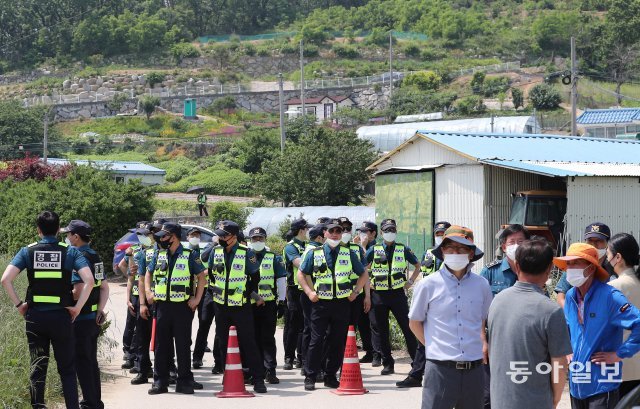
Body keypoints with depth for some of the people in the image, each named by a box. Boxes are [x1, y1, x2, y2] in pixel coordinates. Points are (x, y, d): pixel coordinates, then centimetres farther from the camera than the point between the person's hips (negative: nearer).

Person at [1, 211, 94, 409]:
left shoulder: (28, 251, 1)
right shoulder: (70, 252, -1)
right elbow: (89, 280, -14)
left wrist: (18, 304, -1)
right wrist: (77, 307, -7)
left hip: (34, 316, 1)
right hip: (62, 316, -1)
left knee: (37, 366, 10)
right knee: (67, 369, 8)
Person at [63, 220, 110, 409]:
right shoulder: (96, 256, 12)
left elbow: (79, 290, -25)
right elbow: (104, 287, 13)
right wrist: (100, 309, 6)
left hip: (81, 318, -9)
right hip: (94, 318, 9)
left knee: (82, 362, -2)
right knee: (91, 361, 17)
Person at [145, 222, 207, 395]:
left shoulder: (189, 256, -4)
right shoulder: (159, 255, 9)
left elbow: (201, 277, 0)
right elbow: (148, 274, 22)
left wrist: (197, 298, -7)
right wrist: (148, 292, 8)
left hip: (183, 307, -4)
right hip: (162, 305, 4)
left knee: (183, 345, 2)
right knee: (161, 344, 5)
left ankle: (184, 381, 9)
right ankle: (160, 381, 11)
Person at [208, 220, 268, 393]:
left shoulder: (246, 253, -8)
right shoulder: (216, 251, 5)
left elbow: (255, 277, -1)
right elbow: (210, 273, 18)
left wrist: (247, 292, -4)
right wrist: (214, 290, 11)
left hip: (241, 306, -4)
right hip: (221, 306, 5)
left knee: (248, 343, -5)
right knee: (224, 342, 10)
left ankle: (258, 379, -2)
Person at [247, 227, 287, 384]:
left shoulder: (274, 258, 7)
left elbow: (281, 280, 5)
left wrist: (281, 301, -1)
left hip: (269, 304, -2)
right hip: (249, 305, 2)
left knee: (268, 338, -2)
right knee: (253, 338, 5)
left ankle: (270, 371, -1)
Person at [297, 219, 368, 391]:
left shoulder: (349, 254, 7)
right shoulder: (314, 253, 5)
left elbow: (363, 275, 16)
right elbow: (301, 274, 13)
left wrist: (355, 292, 4)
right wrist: (309, 292, 1)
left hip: (342, 304, 1)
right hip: (320, 303, -1)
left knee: (338, 341, 4)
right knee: (316, 340, -4)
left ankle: (331, 376, 15)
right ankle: (310, 377, 3)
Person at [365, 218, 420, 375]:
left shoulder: (403, 249, 5)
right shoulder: (374, 250, 3)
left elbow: (417, 265, 16)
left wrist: (411, 281, 6)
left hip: (398, 293, -1)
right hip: (379, 295, 1)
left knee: (407, 327, -4)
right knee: (382, 331, 5)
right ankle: (387, 364, 13)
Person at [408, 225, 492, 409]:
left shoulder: (481, 285, 6)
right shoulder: (428, 285, -2)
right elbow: (414, 323, 9)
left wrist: (482, 344, 10)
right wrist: (432, 346, 2)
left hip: (474, 370, 3)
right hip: (440, 368, -3)